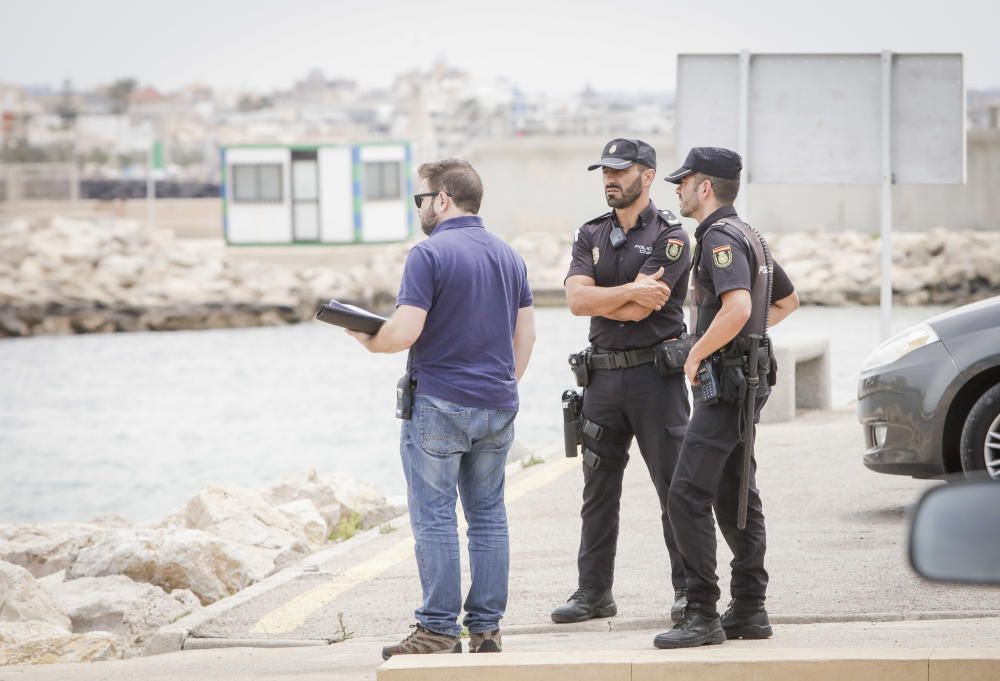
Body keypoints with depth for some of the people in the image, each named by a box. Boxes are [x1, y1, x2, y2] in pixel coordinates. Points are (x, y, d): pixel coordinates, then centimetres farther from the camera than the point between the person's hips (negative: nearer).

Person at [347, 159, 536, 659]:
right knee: (488, 515, 9)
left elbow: (405, 332, -18)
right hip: (497, 409, 7)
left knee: (435, 518, -3)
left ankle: (439, 630, -4)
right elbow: (525, 333, 14)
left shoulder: (429, 254, -12)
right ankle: (486, 628, 9)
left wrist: (365, 339, 1)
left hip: (439, 405, -6)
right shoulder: (509, 257, 11)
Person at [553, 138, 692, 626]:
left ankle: (688, 588, 5)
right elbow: (576, 300, -5)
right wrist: (631, 291, -14)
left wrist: (598, 298, -3)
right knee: (598, 490, 8)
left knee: (675, 487, -2)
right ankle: (593, 592, 14)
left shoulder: (669, 237, -6)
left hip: (654, 375, -5)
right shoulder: (591, 235, 12)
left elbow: (637, 311, -16)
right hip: (603, 375, 6)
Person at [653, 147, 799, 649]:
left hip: (724, 384, -11)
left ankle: (702, 615, -14)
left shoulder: (720, 237, -15)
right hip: (746, 379, 11)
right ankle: (749, 610, 17)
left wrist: (696, 355, -20)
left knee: (687, 497, -13)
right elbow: (788, 300, 30)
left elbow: (737, 307, -31)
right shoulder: (747, 235, 17)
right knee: (735, 498, 14)